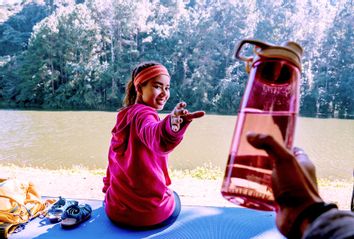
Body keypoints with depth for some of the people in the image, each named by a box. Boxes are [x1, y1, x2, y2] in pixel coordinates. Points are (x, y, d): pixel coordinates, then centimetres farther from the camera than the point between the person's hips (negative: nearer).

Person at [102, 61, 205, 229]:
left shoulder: (124, 115, 5)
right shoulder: (143, 114, -19)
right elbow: (155, 136, -44)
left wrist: (108, 188, 28)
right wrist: (172, 125, -64)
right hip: (152, 214, -6)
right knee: (174, 197, 28)